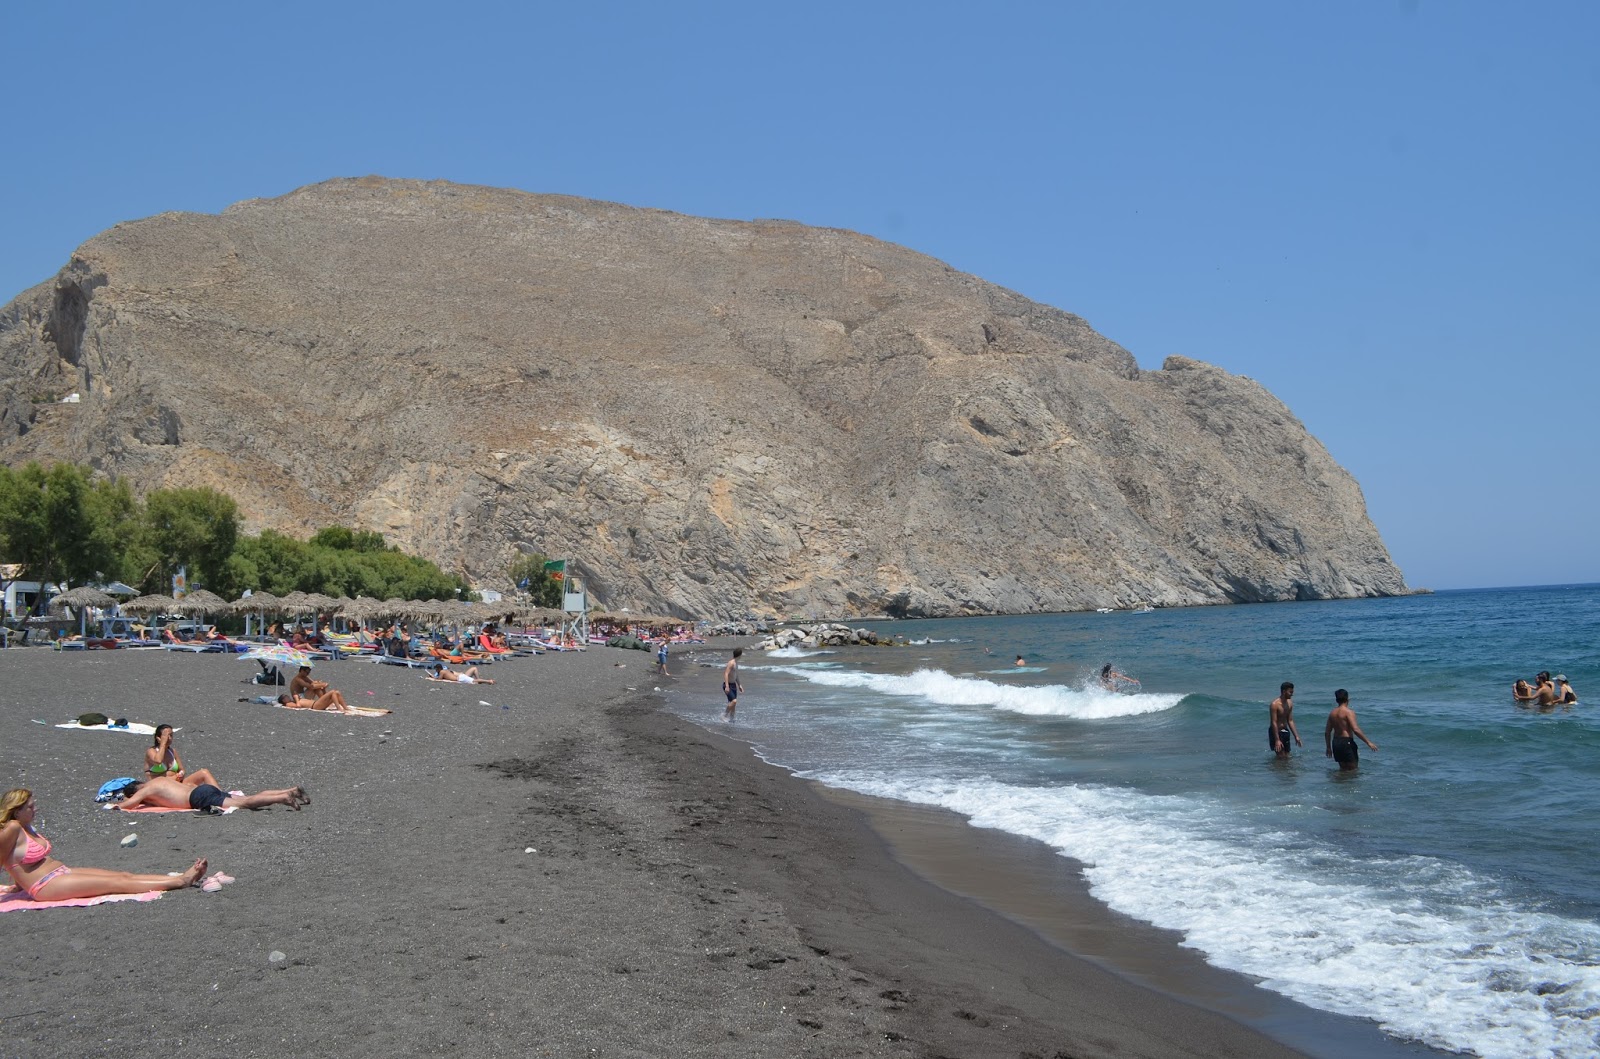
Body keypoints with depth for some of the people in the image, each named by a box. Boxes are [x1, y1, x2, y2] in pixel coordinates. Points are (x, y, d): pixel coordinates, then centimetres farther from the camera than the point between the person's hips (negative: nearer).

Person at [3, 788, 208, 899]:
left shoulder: (27, 827, 14)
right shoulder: (12, 829, -13)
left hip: (63, 873, 9)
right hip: (46, 886, -9)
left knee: (124, 875, -4)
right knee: (116, 882, -15)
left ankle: (181, 877, -12)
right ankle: (180, 881, -20)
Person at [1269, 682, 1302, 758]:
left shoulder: (1289, 703, 5)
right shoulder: (1275, 704, -19)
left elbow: (1290, 721, 11)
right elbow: (1274, 723, -21)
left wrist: (1296, 736, 9)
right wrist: (1277, 740, -24)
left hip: (1285, 731, 7)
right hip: (1276, 732, -7)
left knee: (1287, 757, 9)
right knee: (1281, 757, -9)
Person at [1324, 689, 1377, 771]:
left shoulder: (1332, 713, 10)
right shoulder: (1349, 712, -11)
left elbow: (1327, 732, 12)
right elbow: (1356, 730, -20)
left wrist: (1328, 747, 20)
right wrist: (1368, 742, -15)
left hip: (1335, 742, 7)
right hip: (1346, 742, -7)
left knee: (1343, 768, 17)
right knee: (1353, 768, 0)